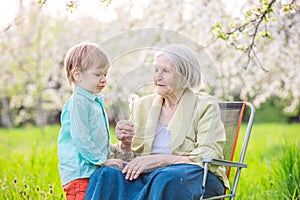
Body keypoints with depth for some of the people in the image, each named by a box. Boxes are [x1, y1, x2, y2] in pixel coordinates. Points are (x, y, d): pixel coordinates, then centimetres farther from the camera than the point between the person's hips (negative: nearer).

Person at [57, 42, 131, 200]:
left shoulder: (94, 102, 18)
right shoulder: (77, 103, -13)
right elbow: (81, 140, -19)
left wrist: (115, 147, 16)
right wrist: (104, 160, -15)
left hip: (93, 173, 9)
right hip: (79, 174, -9)